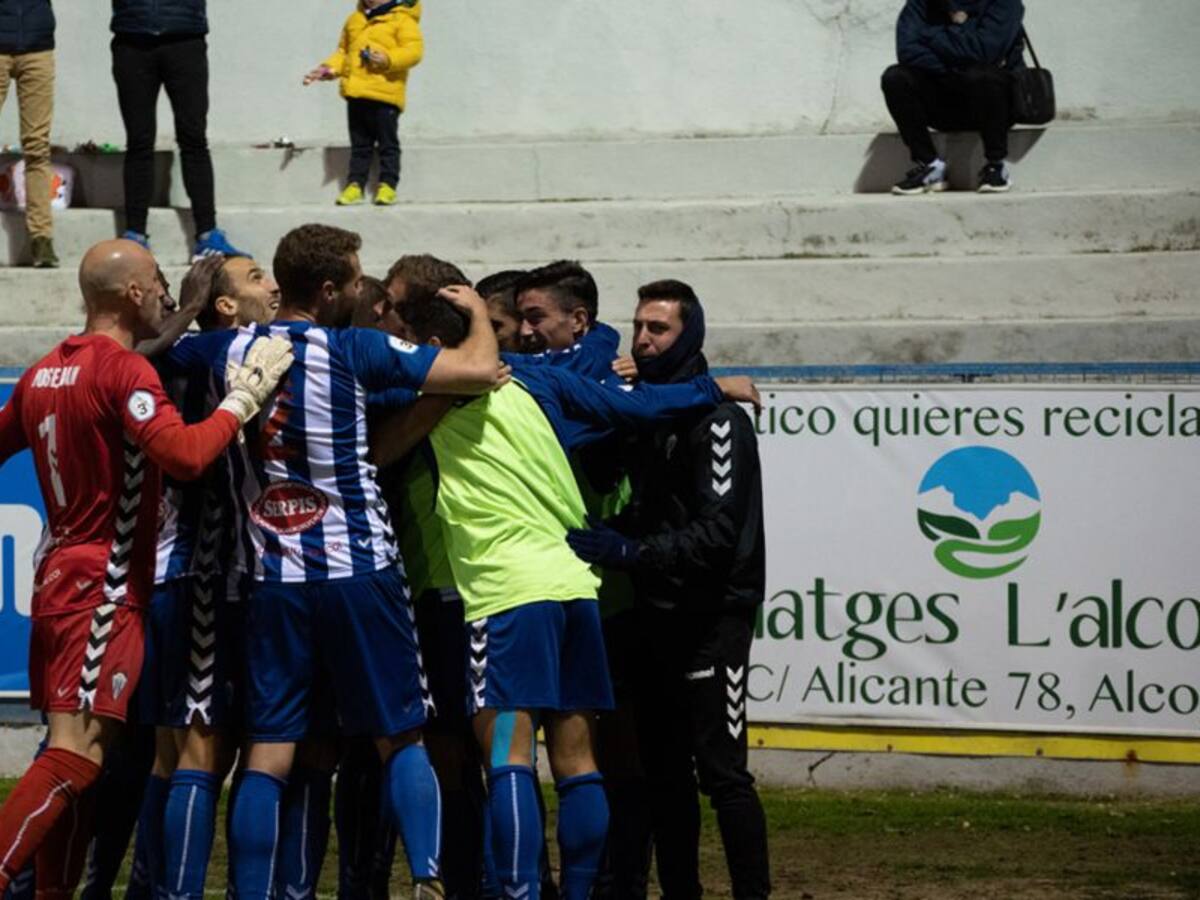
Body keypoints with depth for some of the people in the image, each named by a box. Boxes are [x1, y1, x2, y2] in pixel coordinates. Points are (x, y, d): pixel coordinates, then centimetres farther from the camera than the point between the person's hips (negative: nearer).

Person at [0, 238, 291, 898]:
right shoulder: (124, 370, -13)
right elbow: (185, 455, -26)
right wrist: (244, 399, -15)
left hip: (58, 575, 9)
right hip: (104, 589, -9)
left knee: (73, 753, 12)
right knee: (76, 754, -14)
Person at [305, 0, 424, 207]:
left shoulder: (402, 20, -3)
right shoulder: (355, 20, 18)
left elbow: (414, 50, -12)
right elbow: (343, 52, 26)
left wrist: (388, 59, -24)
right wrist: (329, 68, 9)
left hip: (385, 96, -6)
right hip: (356, 94, 6)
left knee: (387, 143, 0)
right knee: (359, 144, 10)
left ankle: (387, 185, 5)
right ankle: (355, 185, 13)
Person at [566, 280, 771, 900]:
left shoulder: (716, 419, -11)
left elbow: (718, 533, -19)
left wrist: (632, 551, -25)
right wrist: (605, 535, 0)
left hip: (713, 615, -8)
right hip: (657, 614, 8)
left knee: (721, 771, -11)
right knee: (664, 771, 10)